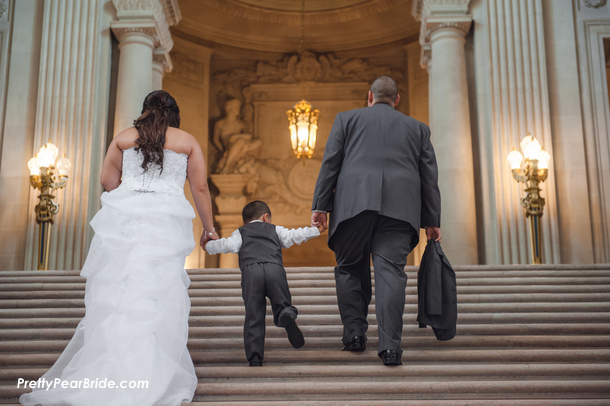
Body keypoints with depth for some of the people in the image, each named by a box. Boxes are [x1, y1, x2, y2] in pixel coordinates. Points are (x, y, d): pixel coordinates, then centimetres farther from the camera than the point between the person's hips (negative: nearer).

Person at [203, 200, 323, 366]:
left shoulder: (241, 232, 30)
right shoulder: (275, 229, 32)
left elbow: (228, 245, 15)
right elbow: (294, 236, 30)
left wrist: (209, 246, 30)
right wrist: (315, 230, 42)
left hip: (250, 270, 0)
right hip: (275, 268, 0)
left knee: (253, 316, 2)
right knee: (282, 305, 7)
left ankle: (254, 357, -5)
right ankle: (287, 315, -31)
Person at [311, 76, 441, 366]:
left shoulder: (347, 118, 18)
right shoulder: (418, 128, 23)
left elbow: (330, 163, 8)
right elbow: (430, 176, 17)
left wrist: (320, 206, 5)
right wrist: (432, 220, 17)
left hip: (354, 203, -1)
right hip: (400, 207, 1)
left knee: (350, 268, 12)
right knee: (390, 271, -4)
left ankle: (354, 334, 10)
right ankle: (390, 347, -10)